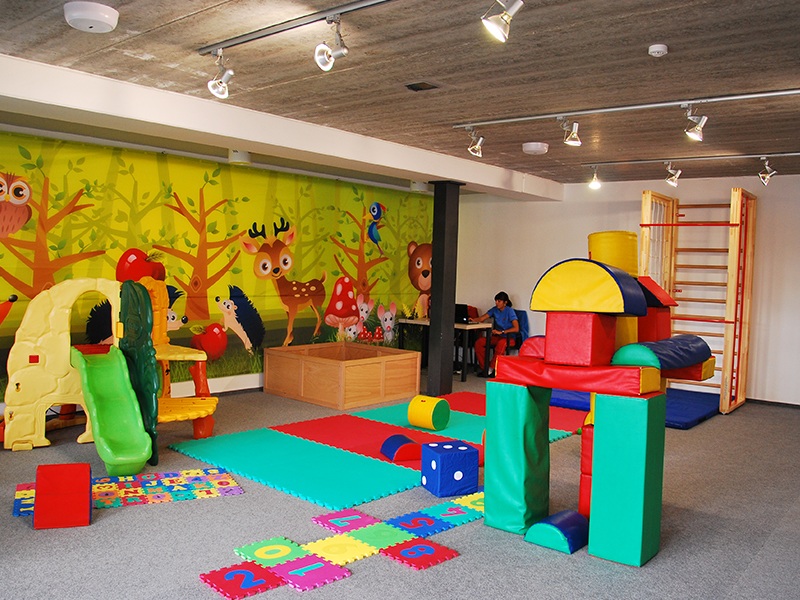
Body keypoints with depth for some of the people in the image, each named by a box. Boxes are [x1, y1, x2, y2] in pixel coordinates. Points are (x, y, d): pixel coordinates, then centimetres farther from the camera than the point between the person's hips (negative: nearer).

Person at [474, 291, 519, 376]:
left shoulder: (510, 311, -10)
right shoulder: (494, 309, 7)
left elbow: (516, 328, -20)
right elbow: (482, 319, 2)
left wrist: (501, 332, -25)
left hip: (508, 337, -6)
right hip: (496, 337, 6)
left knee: (501, 343, -40)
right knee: (479, 342, -19)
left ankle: (492, 368, -27)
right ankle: (484, 368, -13)